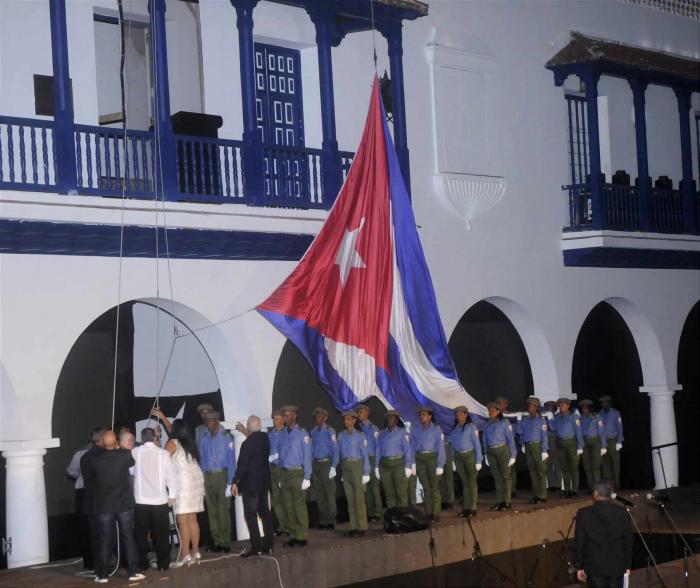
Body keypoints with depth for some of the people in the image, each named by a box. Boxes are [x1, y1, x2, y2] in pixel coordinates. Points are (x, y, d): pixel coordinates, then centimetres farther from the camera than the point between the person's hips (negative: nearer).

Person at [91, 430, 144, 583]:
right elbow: (132, 462, 13)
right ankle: (133, 572, 9)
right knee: (128, 538, 7)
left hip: (104, 506, 0)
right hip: (124, 504, 0)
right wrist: (118, 449, 26)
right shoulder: (125, 455, -9)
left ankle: (102, 574, 8)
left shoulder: (95, 460, -9)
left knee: (104, 540, 6)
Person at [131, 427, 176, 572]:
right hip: (160, 499, 0)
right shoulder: (163, 453, -5)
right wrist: (172, 495, 5)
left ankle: (142, 564, 10)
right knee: (161, 534, 7)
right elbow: (170, 475, -3)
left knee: (141, 534, 9)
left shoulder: (135, 452, -3)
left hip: (141, 500, 0)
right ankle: (163, 564, 9)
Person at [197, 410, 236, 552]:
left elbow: (231, 460, -4)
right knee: (212, 511, 5)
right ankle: (217, 542, 11)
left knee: (224, 510, -6)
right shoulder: (202, 440, 10)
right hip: (207, 477, 4)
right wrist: (200, 481, 4)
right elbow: (200, 460, 12)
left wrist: (230, 481, -11)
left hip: (222, 475, -4)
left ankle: (225, 542, -1)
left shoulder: (226, 438, -3)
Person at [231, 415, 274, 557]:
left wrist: (235, 482, -16)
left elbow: (242, 464, -20)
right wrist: (247, 434, 29)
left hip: (250, 483, -8)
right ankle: (268, 545, 17)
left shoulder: (248, 443, -20)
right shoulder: (265, 438, 1)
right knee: (264, 512, 13)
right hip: (264, 481, 8)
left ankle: (256, 547, -4)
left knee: (250, 514, -2)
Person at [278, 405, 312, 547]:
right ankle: (293, 536, 15)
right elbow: (282, 455, 14)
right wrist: (281, 477, 10)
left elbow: (307, 456, -9)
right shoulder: (284, 434, 11)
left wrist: (307, 477, -12)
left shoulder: (302, 434, -7)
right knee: (289, 507, 8)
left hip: (297, 473, -6)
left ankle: (302, 537, 0)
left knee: (299, 506, -6)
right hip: (285, 473, 6)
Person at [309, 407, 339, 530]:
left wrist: (333, 467, -14)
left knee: (329, 493, -2)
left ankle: (331, 521, 5)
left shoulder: (329, 431, -7)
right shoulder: (313, 432, 8)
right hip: (315, 464, 5)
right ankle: (322, 521, 19)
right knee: (319, 493, 10)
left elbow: (335, 450, -9)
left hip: (326, 463, -5)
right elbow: (311, 450, 12)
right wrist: (310, 466, 7)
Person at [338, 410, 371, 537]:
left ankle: (361, 527, 1)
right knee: (350, 499, 6)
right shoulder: (341, 436, 9)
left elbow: (365, 454, -4)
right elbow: (340, 453, 11)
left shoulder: (360, 435, -4)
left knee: (359, 498, -4)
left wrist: (366, 473, -7)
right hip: (345, 467, 5)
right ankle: (353, 527, 11)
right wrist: (342, 471, 7)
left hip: (357, 466, -5)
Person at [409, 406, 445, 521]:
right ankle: (428, 512, 10)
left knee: (434, 486, -5)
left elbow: (441, 447, -4)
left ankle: (436, 512, -3)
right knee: (425, 487, 6)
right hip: (420, 459, 3)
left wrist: (440, 465, -11)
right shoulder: (415, 430, 8)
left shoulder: (436, 429, -1)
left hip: (432, 458, -3)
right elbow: (412, 447, 7)